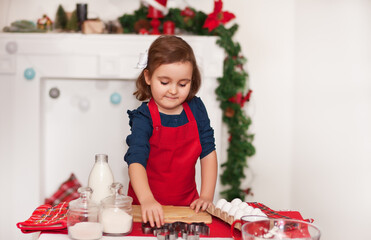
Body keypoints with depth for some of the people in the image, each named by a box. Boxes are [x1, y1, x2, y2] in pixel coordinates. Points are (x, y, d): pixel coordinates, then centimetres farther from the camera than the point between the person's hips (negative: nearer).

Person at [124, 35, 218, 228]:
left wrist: (206, 196, -2)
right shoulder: (144, 118, -11)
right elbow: (136, 161, -23)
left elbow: (208, 152, 6)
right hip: (147, 205, -3)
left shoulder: (196, 109, 2)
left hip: (187, 203, 3)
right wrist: (147, 200, -39)